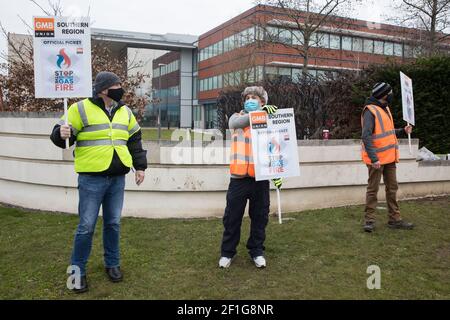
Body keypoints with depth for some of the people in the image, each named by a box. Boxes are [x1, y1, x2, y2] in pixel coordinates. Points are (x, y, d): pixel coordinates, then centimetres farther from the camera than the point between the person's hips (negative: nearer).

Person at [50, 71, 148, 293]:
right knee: (86, 226, 0)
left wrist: (140, 166, 14)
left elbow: (134, 140, 19)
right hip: (91, 179, -5)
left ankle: (112, 264, 29)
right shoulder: (81, 109, -5)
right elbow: (63, 136, -4)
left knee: (113, 223, 13)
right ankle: (78, 270, 17)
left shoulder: (125, 111, 12)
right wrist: (61, 134, -28)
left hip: (117, 178, 5)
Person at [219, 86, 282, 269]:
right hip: (239, 178, -1)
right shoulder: (237, 117, 10)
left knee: (260, 218, 10)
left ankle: (257, 251, 26)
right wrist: (259, 112, -26)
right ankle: (227, 252, 21)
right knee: (232, 217, 6)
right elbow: (235, 123, -16)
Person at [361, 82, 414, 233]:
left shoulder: (385, 109, 14)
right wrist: (374, 158, -27)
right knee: (373, 189, -1)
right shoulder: (370, 111, -15)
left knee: (392, 188, 12)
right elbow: (366, 137, -22)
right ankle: (369, 220, 9)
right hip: (377, 159, -9)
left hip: (389, 157, 9)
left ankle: (394, 219, 21)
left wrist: (403, 131, 10)